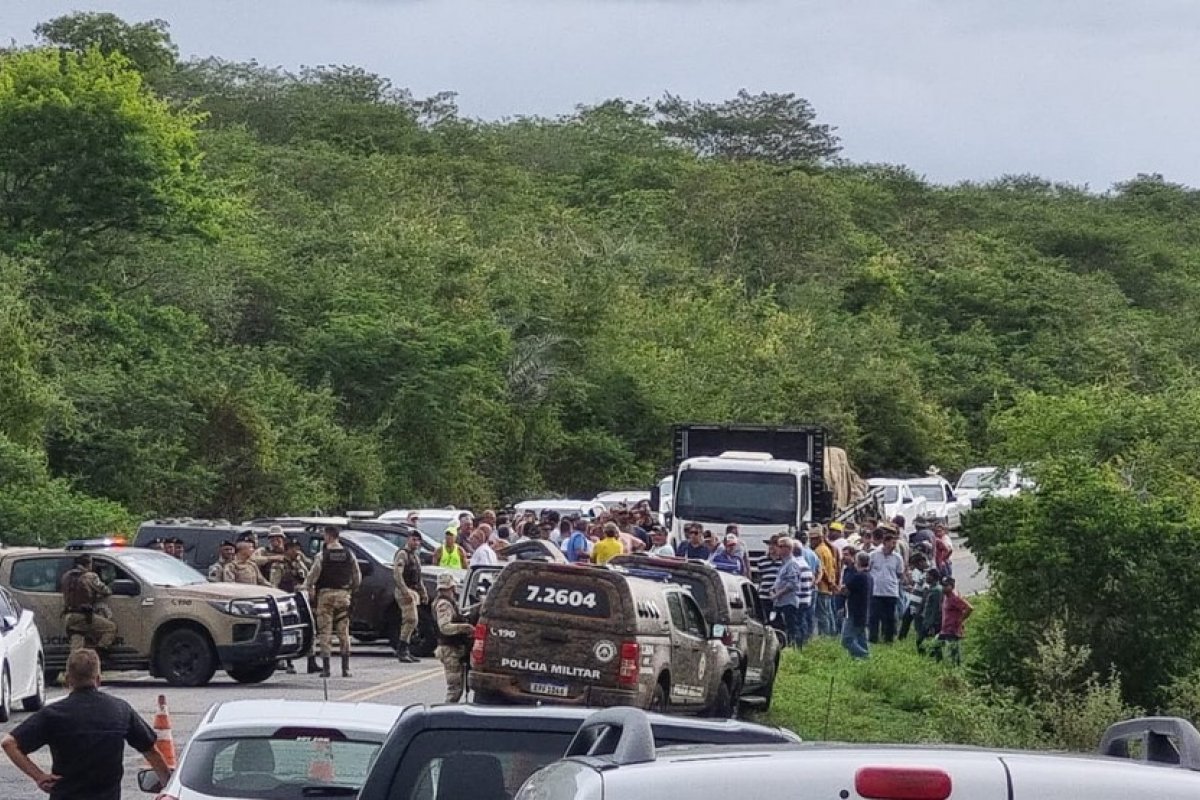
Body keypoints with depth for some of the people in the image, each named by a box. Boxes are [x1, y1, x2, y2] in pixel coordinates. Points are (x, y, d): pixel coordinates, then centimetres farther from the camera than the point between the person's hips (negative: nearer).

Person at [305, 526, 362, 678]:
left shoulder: (323, 554, -7)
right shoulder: (349, 555, 4)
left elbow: (313, 575, -10)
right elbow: (357, 576, 9)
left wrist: (310, 590, 5)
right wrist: (352, 589, 23)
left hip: (325, 593, -3)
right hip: (343, 594, 3)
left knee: (325, 632, 1)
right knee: (344, 632, 7)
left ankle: (326, 668, -2)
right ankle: (345, 668, 3)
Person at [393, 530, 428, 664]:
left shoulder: (415, 556, 20)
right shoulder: (402, 554, -11)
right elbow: (397, 574, -20)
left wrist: (423, 592, 23)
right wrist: (406, 592, -26)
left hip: (413, 592, 10)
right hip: (405, 591, -10)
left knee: (408, 622, 11)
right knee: (411, 619, -17)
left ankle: (401, 651, 15)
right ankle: (402, 650, -16)